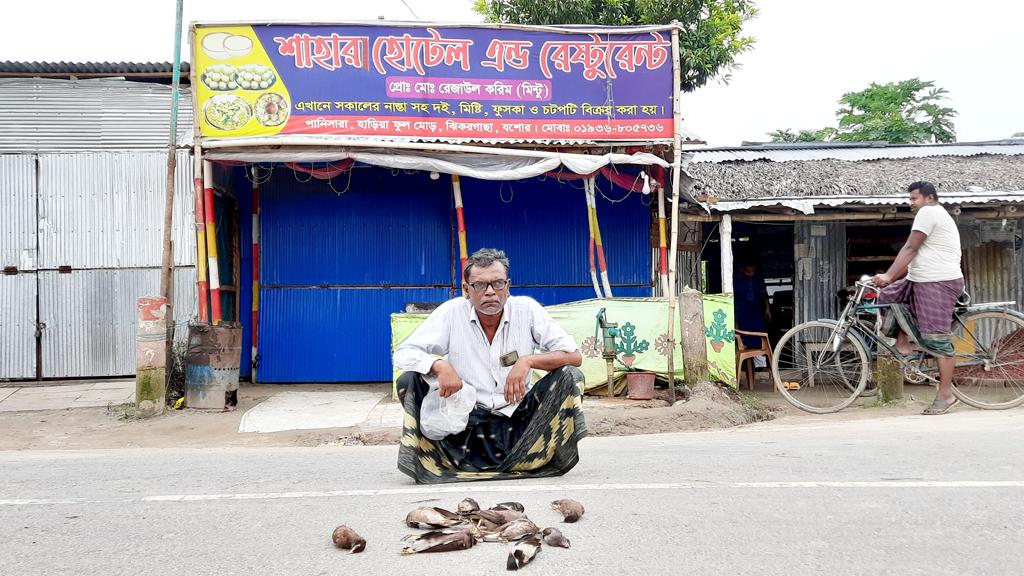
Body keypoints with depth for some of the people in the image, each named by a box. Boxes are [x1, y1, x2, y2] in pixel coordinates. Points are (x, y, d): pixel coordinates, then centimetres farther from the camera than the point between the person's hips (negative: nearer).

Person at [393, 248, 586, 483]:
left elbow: (574, 356, -8)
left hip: (519, 416, 1)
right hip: (466, 417, 0)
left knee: (570, 376, -20)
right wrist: (439, 365, -28)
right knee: (409, 380, -19)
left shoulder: (527, 309, -7)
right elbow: (402, 353, -8)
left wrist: (528, 361, -25)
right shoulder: (451, 313, -7)